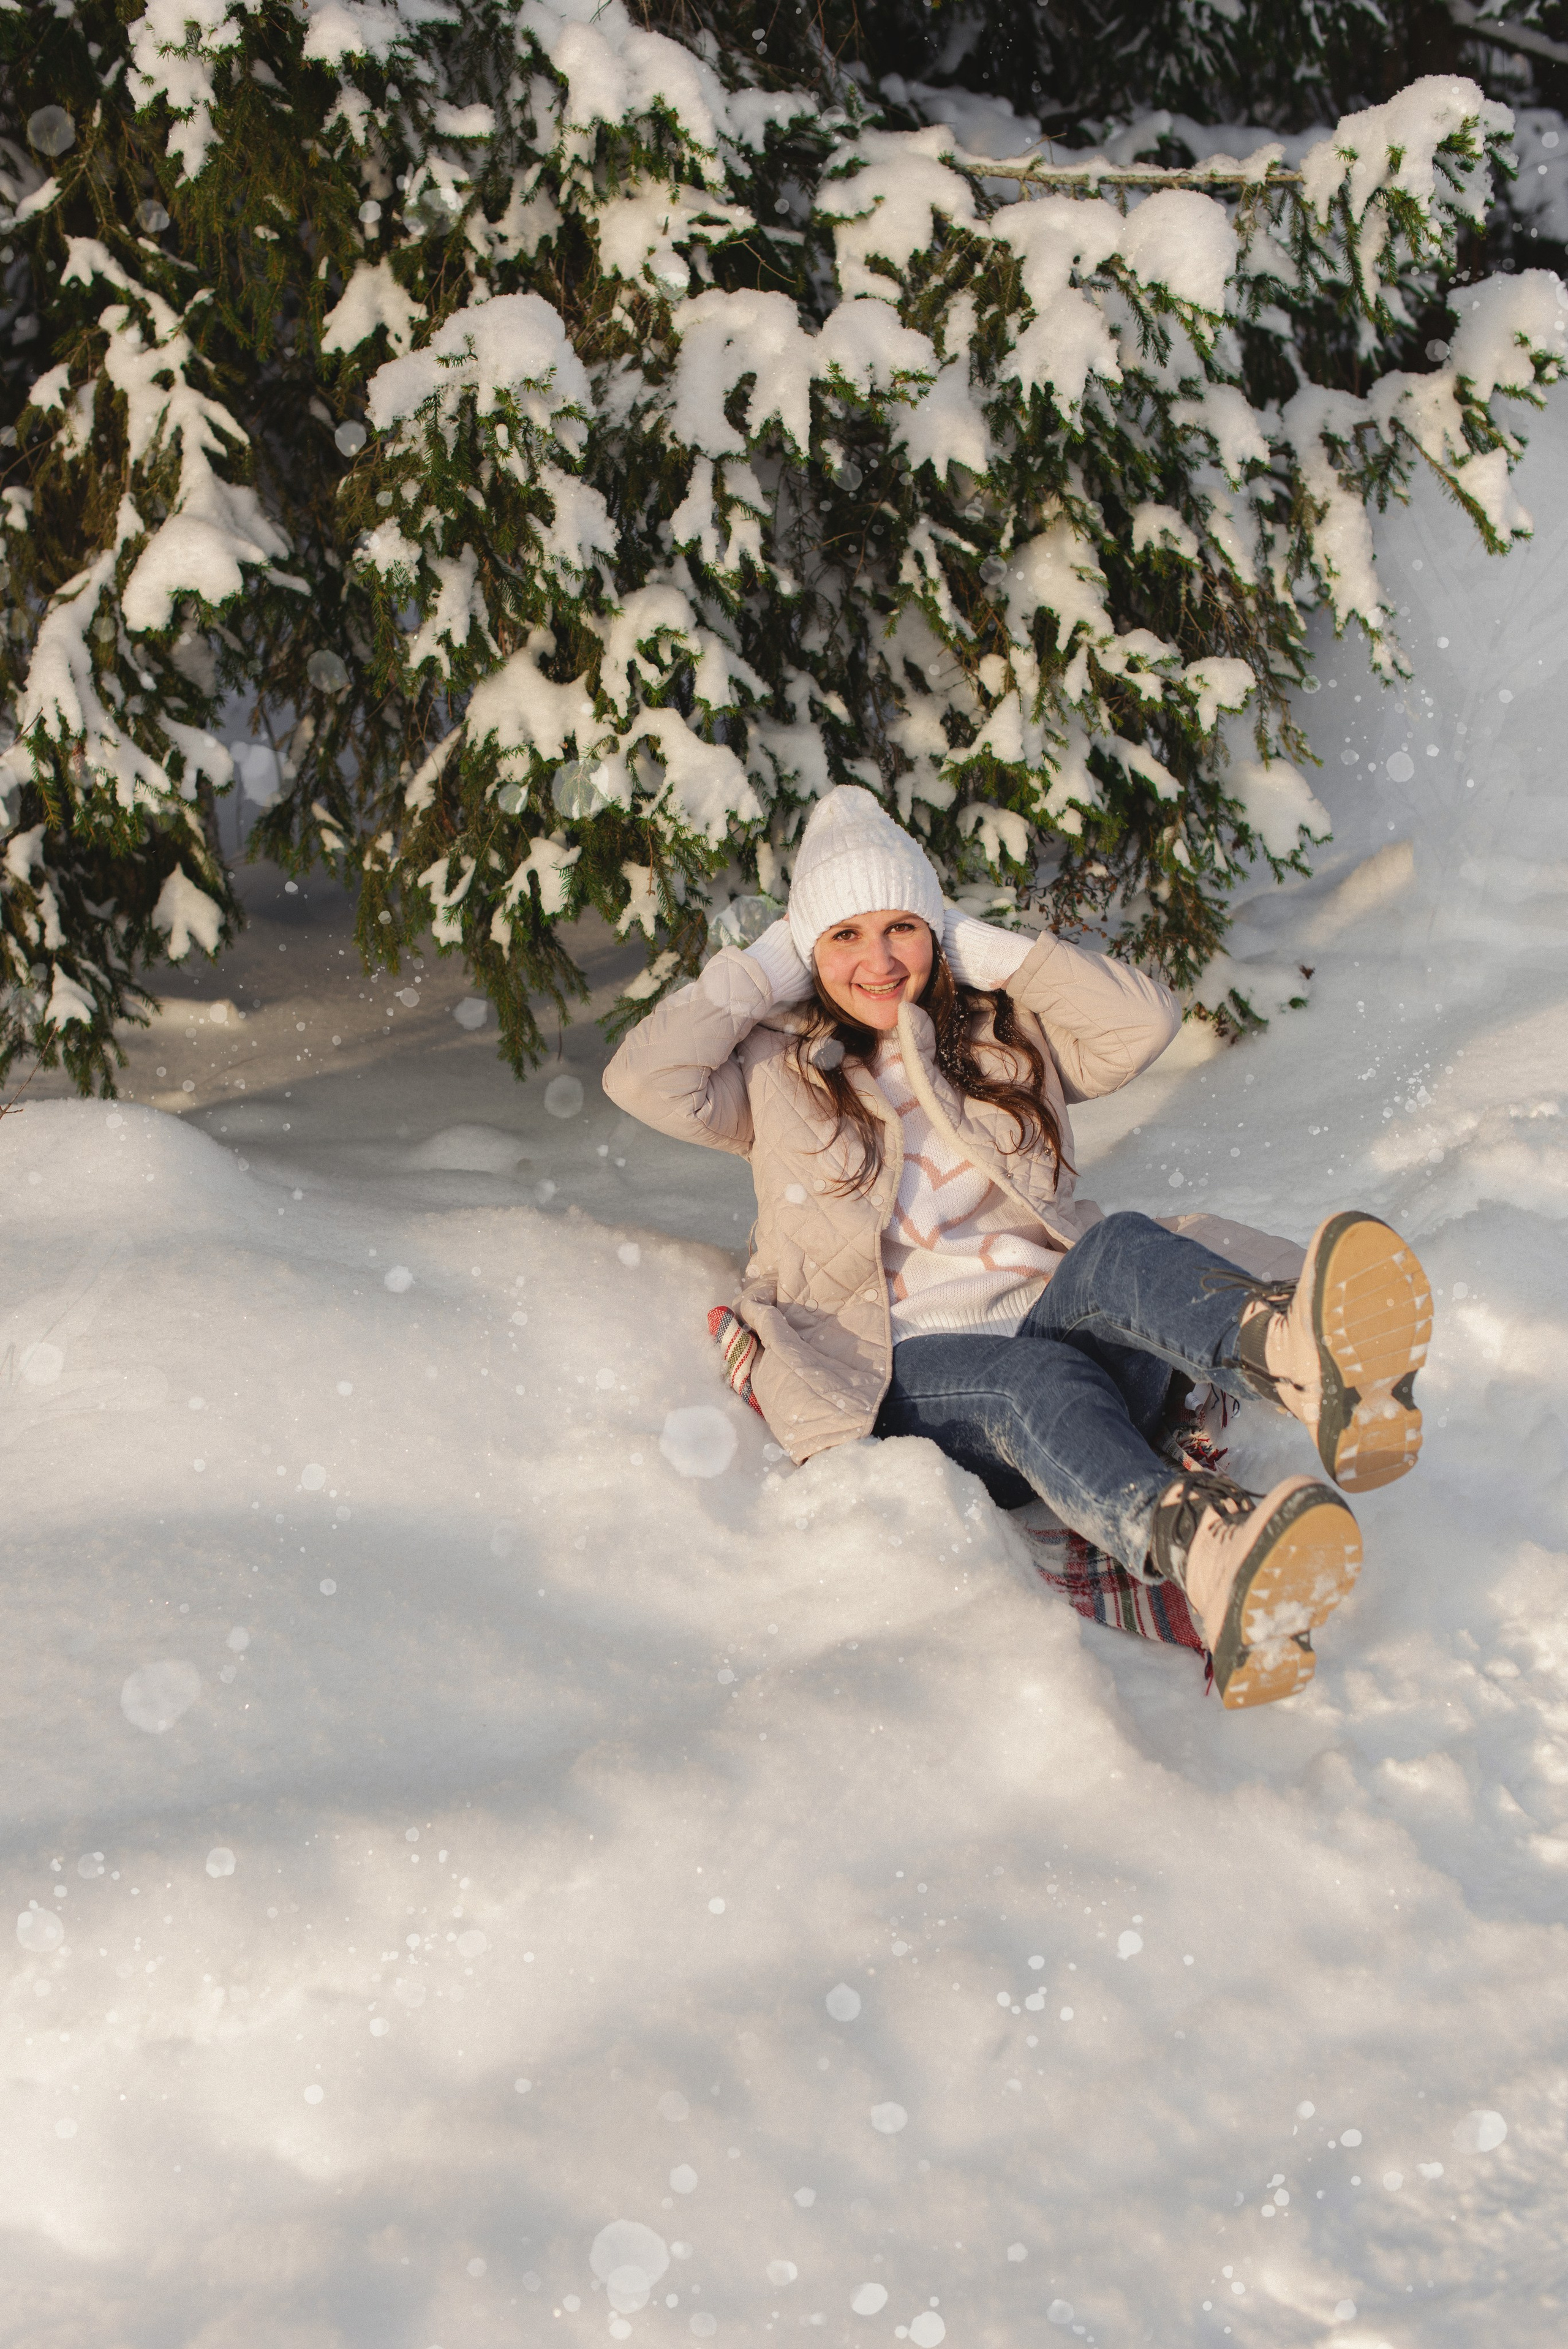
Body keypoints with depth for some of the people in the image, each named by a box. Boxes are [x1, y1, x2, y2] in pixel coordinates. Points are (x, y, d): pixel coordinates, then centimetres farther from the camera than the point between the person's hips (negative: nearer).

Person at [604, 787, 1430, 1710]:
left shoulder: (1007, 1039, 23)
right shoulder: (779, 1073, 18)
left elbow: (1146, 1018, 7)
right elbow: (644, 1079, 1)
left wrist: (986, 950, 10)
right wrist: (768, 968, 10)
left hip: (1052, 1315, 3)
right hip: (912, 1372, -2)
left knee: (1121, 1251, -33)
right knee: (1034, 1380, -37)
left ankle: (1302, 1353, -70)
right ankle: (1211, 1558, -72)